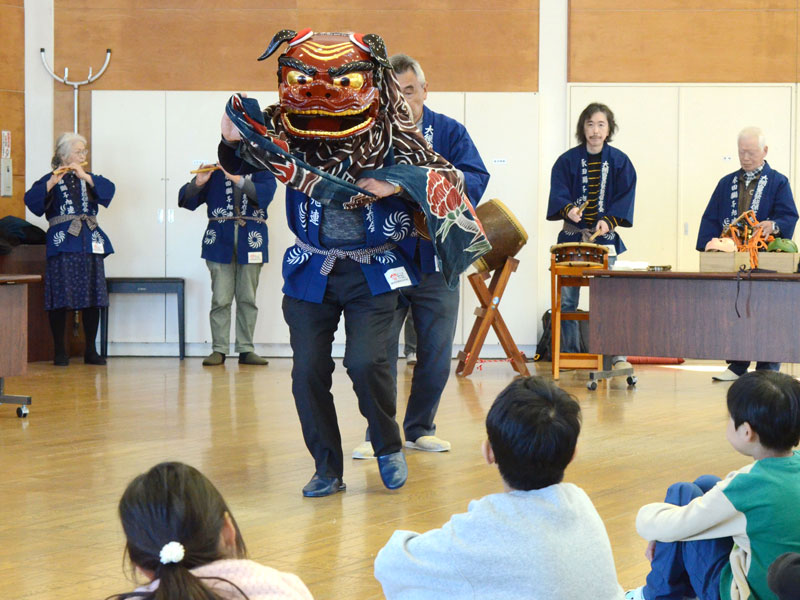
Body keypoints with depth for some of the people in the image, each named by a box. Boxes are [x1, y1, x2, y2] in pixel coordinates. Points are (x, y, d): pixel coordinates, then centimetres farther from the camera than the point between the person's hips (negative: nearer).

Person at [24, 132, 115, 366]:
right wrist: (52, 182, -22)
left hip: (90, 243, 4)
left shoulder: (90, 178, 17)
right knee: (60, 299, -6)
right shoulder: (51, 180, 5)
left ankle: (90, 350, 10)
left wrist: (85, 176, -13)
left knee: (93, 297, 2)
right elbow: (30, 199, -12)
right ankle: (60, 351, 2)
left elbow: (108, 189, -3)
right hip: (62, 243, -4)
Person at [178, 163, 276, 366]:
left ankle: (246, 350, 8)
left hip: (250, 242, 0)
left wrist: (237, 179, -20)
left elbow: (264, 195, -13)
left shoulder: (261, 171, 9)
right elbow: (186, 201, 6)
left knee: (247, 299, 3)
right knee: (221, 299, -5)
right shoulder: (215, 172, 9)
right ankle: (219, 350, -1)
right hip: (220, 242, 0)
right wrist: (198, 183, -13)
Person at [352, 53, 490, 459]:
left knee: (435, 354, 9)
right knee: (379, 352, 0)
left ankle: (419, 428, 24)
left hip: (437, 261, 2)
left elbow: (477, 181, -10)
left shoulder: (450, 132, 3)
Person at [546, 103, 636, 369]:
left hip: (604, 237, -1)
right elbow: (558, 193, -3)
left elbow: (625, 196, 0)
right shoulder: (567, 161, 3)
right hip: (572, 236, 1)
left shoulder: (620, 161, 4)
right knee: (567, 300, 1)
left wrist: (609, 220, -15)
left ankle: (618, 356, -6)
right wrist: (568, 209, -24)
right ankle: (569, 355, 10)